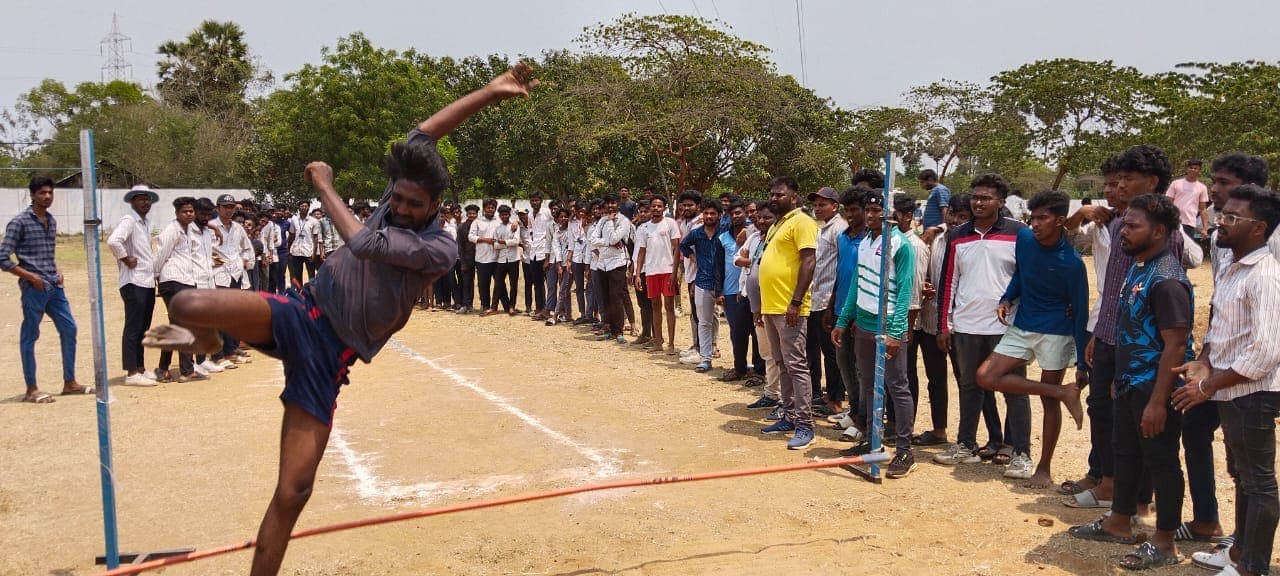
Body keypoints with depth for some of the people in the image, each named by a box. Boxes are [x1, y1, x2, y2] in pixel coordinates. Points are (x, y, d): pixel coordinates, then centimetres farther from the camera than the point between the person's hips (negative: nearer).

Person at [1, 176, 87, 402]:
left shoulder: (52, 221, 12)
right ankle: (32, 390, 8)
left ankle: (69, 382, 18)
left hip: (54, 287, 7)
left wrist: (58, 272, 8)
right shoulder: (20, 222, -9)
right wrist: (31, 277, -14)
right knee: (30, 336, 1)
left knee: (69, 329, 8)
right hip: (34, 289, -7)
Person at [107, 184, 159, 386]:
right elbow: (113, 241, -28)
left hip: (148, 282, 9)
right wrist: (127, 259, -17)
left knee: (143, 328, 13)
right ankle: (132, 373, -2)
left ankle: (140, 369, 21)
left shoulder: (146, 223, 17)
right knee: (133, 328, -5)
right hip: (134, 283, -9)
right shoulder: (128, 221, -10)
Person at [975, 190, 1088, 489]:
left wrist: (1083, 365, -11)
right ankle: (1063, 392, -2)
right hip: (1021, 327, 6)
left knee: (1049, 401, 3)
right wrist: (1007, 299, -4)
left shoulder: (1071, 262, -18)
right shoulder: (1024, 239, -5)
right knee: (986, 377, -8)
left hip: (1056, 333, -6)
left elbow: (1081, 314, -12)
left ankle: (1044, 468, 17)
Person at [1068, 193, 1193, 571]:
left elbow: (1175, 346, -24)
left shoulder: (1166, 280, -22)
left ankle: (1165, 543, 16)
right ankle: (1119, 524, 34)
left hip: (1155, 389, -9)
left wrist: (1158, 401, -24)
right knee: (1126, 453, 19)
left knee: (1161, 462, 3)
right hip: (1130, 384, 10)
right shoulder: (1137, 268, 8)